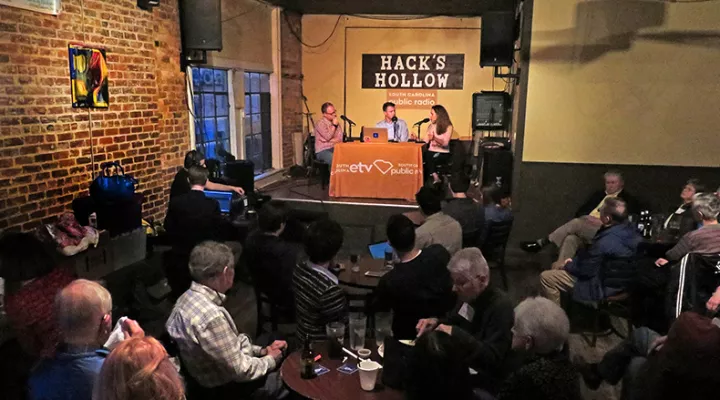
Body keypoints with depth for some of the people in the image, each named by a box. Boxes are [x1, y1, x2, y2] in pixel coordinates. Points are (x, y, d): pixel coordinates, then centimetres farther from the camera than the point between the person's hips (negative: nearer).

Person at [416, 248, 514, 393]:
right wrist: (436, 322, -5)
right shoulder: (469, 297, 0)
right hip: (462, 367, 7)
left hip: (483, 381, -7)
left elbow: (493, 359, -27)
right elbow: (453, 323, 16)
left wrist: (456, 334, -33)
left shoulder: (501, 306, -22)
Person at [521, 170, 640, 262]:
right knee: (570, 239, -31)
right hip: (585, 227, 5)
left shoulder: (628, 200, 9)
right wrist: (585, 218, -2)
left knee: (576, 223, -30)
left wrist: (602, 223, -14)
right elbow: (580, 211, 21)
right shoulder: (598, 194, 26)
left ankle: (541, 243, -27)